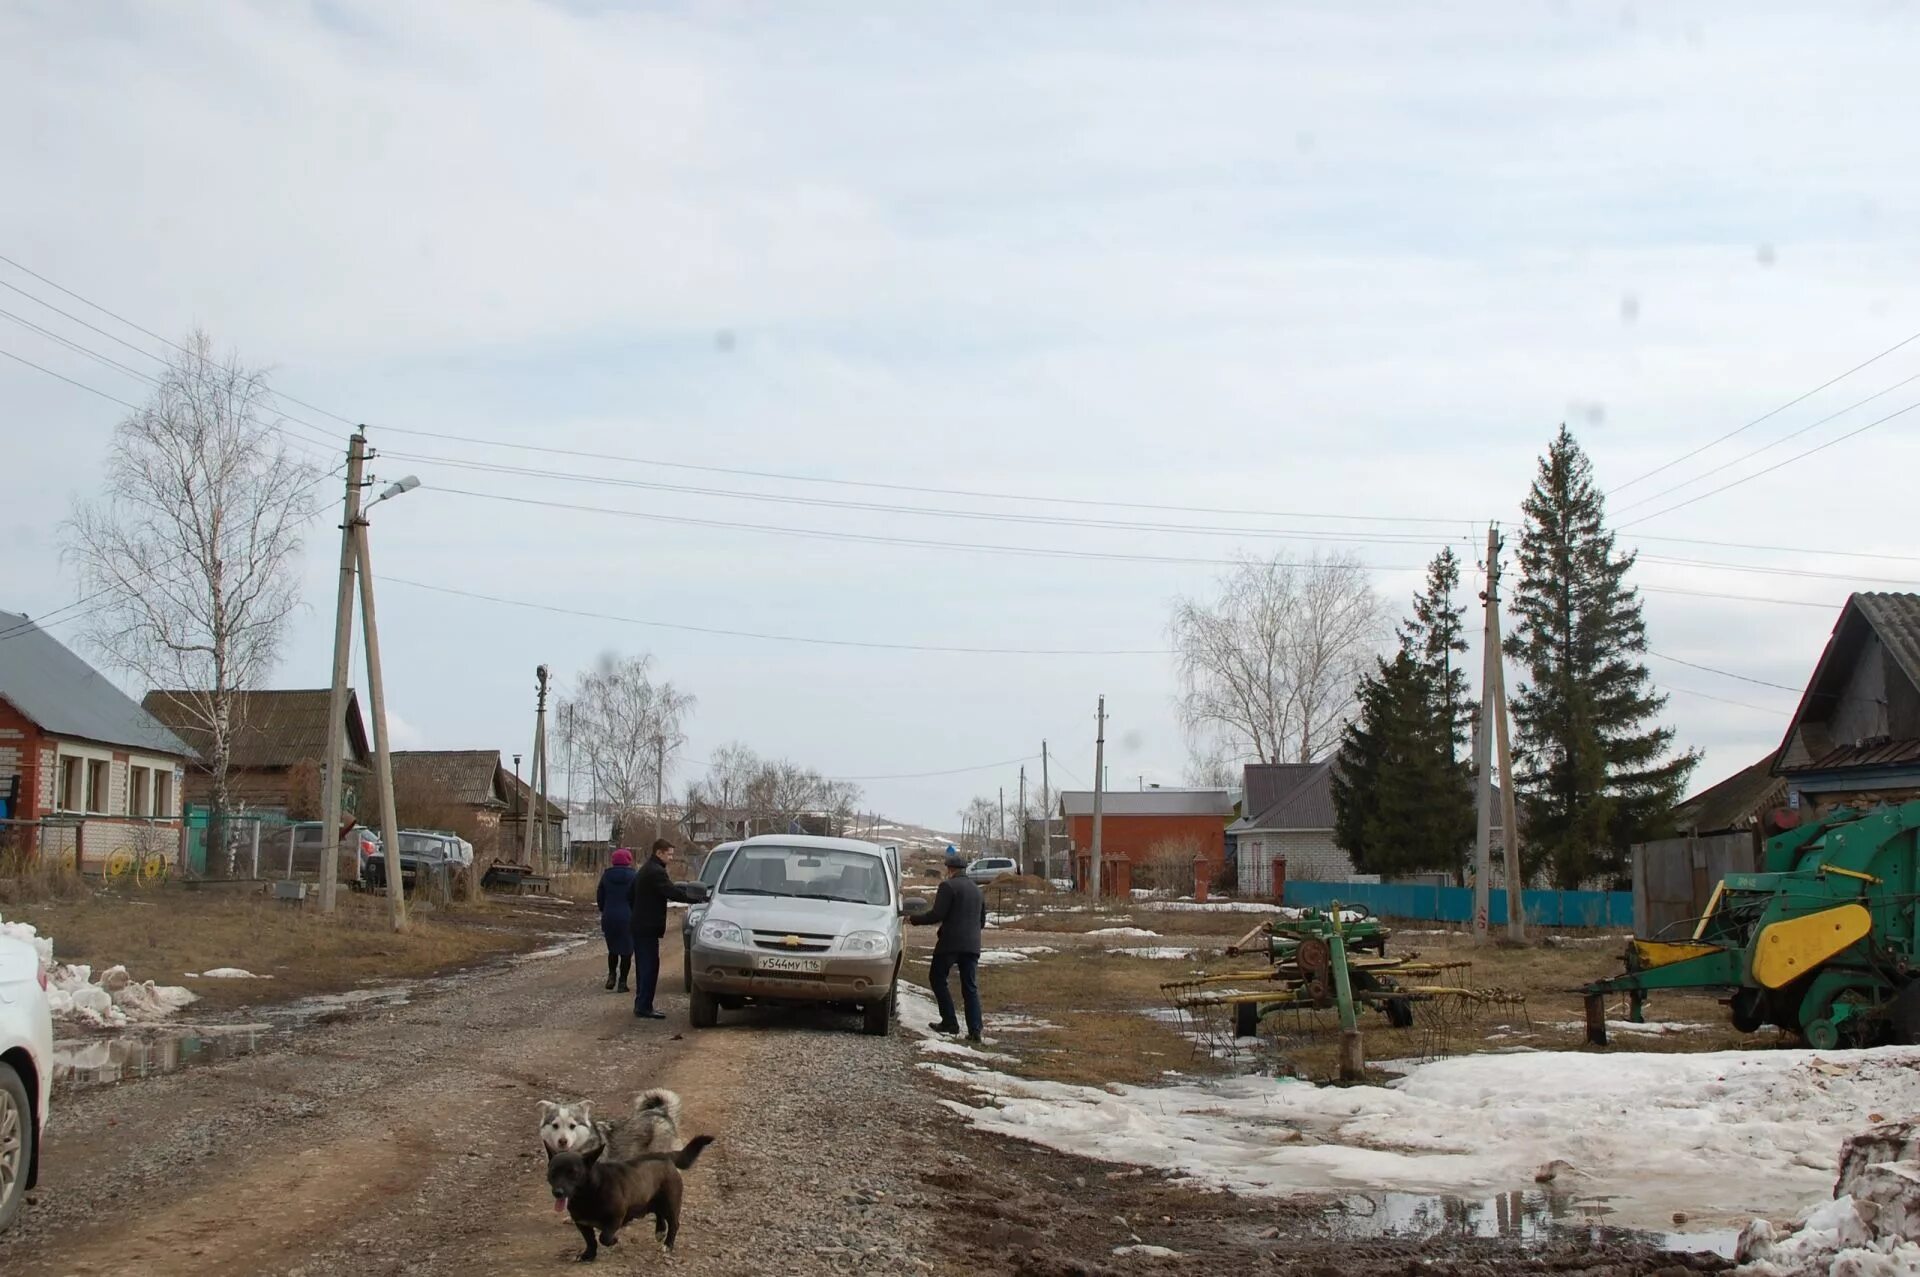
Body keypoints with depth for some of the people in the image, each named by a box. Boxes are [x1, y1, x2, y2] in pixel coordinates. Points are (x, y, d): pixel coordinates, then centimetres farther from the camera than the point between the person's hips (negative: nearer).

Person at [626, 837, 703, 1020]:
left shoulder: (644, 870, 17)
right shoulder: (656, 872, -16)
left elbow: (629, 895, 24)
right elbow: (673, 893, -24)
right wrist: (697, 899, -18)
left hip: (640, 925, 11)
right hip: (648, 927, -11)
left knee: (643, 966, 15)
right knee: (650, 966, -8)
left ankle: (641, 1005, 20)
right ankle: (644, 1007, -8)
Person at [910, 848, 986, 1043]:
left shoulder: (948, 886, -6)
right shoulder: (976, 889, 17)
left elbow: (937, 915, -14)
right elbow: (982, 921, 22)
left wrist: (913, 919, -1)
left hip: (950, 943, -6)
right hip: (972, 945, 6)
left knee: (937, 978, 9)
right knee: (970, 988, 6)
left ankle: (949, 1022, 3)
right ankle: (975, 1031, -1)